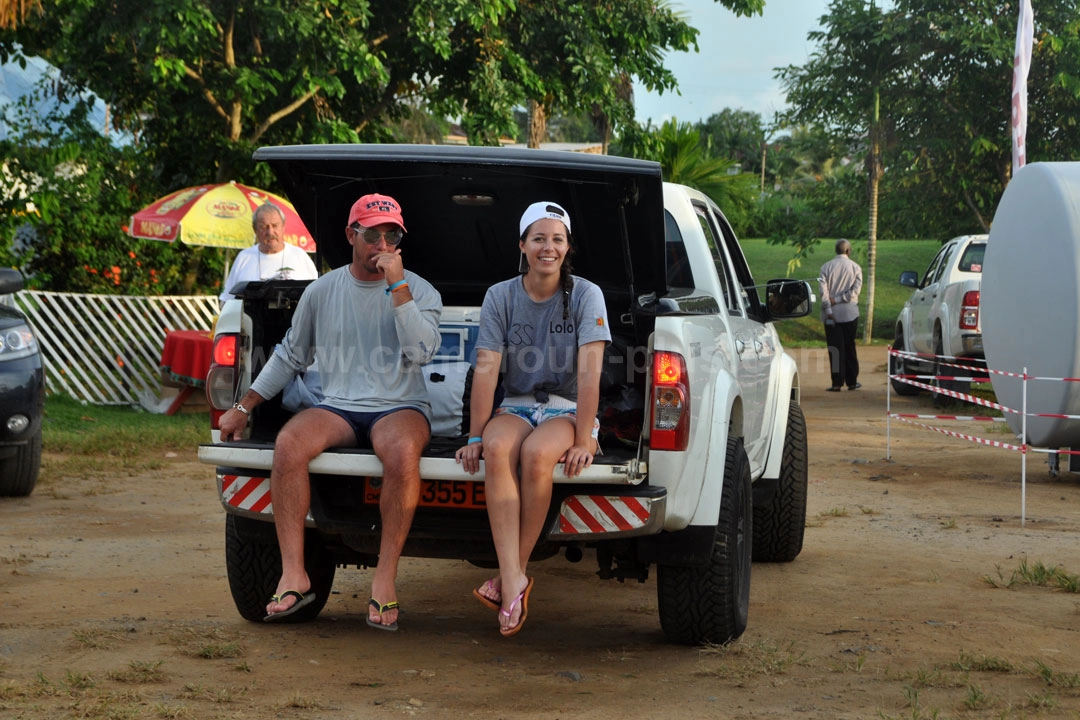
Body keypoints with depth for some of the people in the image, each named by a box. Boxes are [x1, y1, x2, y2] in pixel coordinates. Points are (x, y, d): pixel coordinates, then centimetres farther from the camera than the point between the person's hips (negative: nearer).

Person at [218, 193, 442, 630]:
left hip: (399, 407, -2)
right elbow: (290, 356, 21)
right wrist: (243, 407, 17)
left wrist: (397, 287, -16)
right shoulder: (322, 291, 12)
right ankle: (294, 574, -28)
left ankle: (385, 578, -29)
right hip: (338, 408, 2)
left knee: (402, 451, -38)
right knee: (288, 443, -31)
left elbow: (422, 351, -14)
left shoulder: (419, 291, 5)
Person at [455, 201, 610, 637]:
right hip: (517, 406, 2)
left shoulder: (585, 296, -4)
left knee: (536, 453, -36)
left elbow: (589, 373, -13)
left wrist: (583, 440, -21)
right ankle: (513, 582, -41)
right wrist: (475, 436, -12)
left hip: (567, 409, -2)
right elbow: (487, 368, -4)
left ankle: (514, 572, -26)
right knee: (497, 449, -34)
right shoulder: (500, 297, 3)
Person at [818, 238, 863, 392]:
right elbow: (855, 289, -10)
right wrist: (838, 300, -8)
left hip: (832, 315, 0)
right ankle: (852, 381, 13)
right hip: (850, 314, 0)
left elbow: (823, 289, -8)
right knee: (850, 347, 10)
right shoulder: (855, 267, 0)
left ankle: (837, 383, -4)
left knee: (835, 348, 0)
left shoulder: (826, 267, 0)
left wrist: (828, 310, -10)